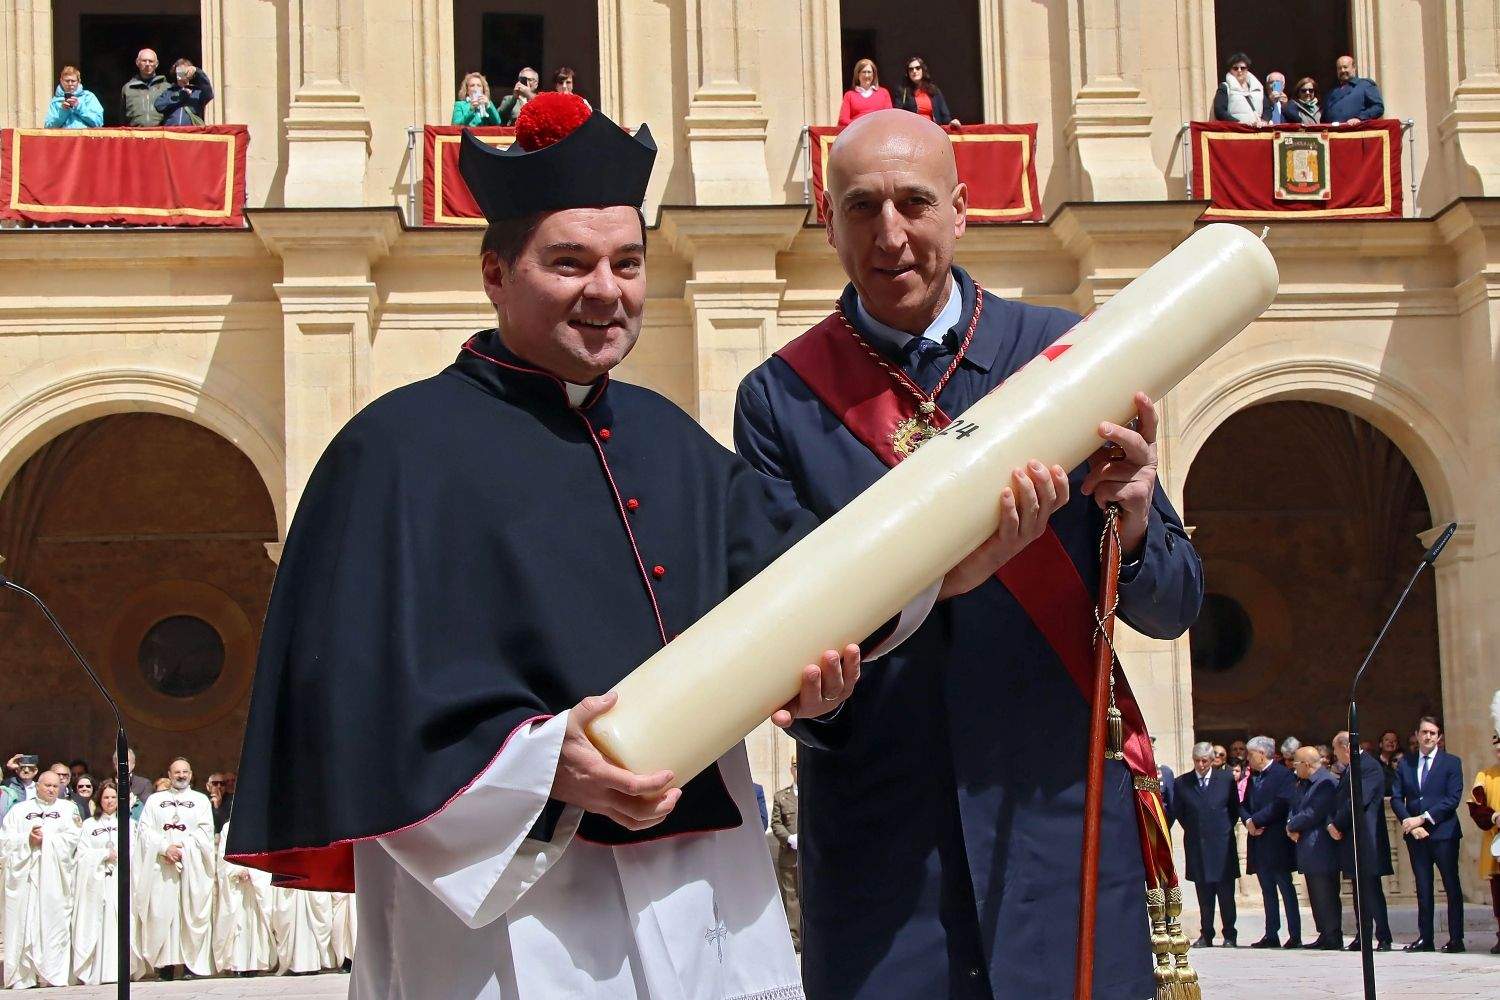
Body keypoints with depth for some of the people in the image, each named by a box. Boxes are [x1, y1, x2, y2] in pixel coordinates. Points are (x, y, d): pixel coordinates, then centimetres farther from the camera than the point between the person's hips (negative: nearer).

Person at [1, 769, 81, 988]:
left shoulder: (67, 810, 15)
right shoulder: (20, 810, 16)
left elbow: (72, 838, 1)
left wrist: (45, 838, -4)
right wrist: (27, 839, -7)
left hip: (55, 878, -1)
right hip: (24, 874, 1)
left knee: (54, 924, -8)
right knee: (24, 924, -5)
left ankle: (53, 974, -9)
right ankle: (24, 975, -5)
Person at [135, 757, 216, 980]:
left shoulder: (201, 800, 15)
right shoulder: (155, 800, 17)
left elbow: (205, 830, 4)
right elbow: (144, 829, 5)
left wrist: (182, 847, -9)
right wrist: (165, 848, -10)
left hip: (193, 866, -1)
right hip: (161, 865, 1)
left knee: (193, 913, -7)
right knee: (162, 913, -7)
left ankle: (193, 964, -9)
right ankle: (165, 965, -8)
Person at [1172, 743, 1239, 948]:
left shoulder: (1226, 779, 3)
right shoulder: (1182, 783, 3)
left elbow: (1235, 809, 10)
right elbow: (1177, 812, 12)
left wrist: (1226, 829, 3)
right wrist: (1192, 830, 5)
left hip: (1222, 844, -1)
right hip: (1197, 846, 1)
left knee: (1226, 894, 2)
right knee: (1204, 895, 4)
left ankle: (1229, 935, 10)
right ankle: (1206, 935, 10)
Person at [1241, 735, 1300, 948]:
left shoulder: (1284, 775, -8)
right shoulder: (1253, 776, 16)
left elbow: (1280, 805, -18)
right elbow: (1244, 804, 15)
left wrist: (1255, 820, -16)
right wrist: (1248, 821, -5)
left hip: (1277, 842, -7)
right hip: (1259, 842, 7)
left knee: (1286, 888, -4)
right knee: (1267, 889, 9)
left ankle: (1295, 936, -2)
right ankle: (1271, 935, 12)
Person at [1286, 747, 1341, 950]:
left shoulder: (1327, 782, -15)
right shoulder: (1303, 783, 16)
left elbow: (1313, 813, -20)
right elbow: (1294, 808, 16)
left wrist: (1292, 826, -8)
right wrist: (1291, 827, -4)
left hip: (1322, 850, -10)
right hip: (1308, 849, 10)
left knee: (1326, 896, -7)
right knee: (1316, 895, 12)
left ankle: (1333, 938, -3)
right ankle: (1324, 936, 18)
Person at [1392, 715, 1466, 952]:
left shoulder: (1451, 763, 1)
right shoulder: (1405, 764, 11)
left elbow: (1453, 799, -9)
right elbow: (1396, 799, 6)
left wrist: (1423, 818, -14)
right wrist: (1410, 823, -10)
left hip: (1443, 832, -3)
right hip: (1416, 834, 3)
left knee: (1451, 886, -1)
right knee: (1423, 888, 6)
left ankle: (1456, 938, 1)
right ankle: (1425, 938, 8)